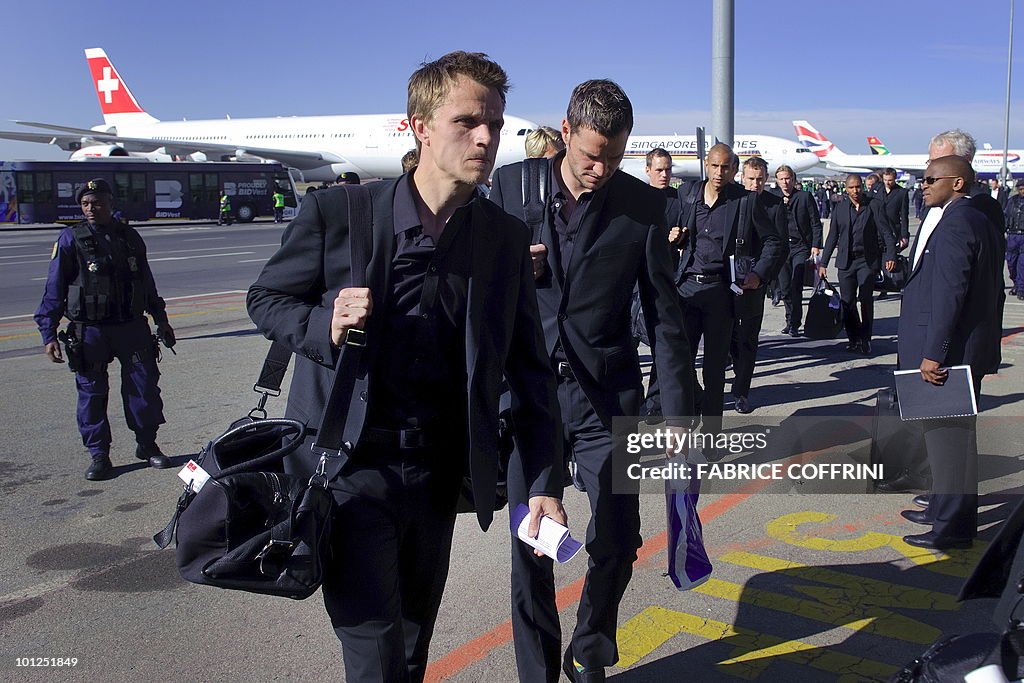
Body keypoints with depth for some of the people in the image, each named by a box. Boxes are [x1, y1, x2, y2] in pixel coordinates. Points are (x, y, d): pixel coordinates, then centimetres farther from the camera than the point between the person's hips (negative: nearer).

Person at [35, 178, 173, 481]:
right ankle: (99, 455, 15)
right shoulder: (71, 238, -2)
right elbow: (54, 289, -2)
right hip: (89, 331, -3)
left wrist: (161, 319, 23)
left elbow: (147, 283, 20)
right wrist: (48, 334, -8)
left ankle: (147, 445, 19)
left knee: (145, 385, 2)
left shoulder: (130, 237, 9)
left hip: (132, 327, 3)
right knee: (92, 393, 3)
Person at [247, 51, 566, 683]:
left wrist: (545, 483, -2)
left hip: (437, 476, 4)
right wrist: (325, 325, -18)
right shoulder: (336, 213, -8)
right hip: (349, 468, -3)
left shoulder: (507, 238, 1)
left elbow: (530, 370, 3)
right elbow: (266, 298, 4)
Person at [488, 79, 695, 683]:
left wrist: (679, 411, -1)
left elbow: (664, 317, 1)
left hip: (607, 397, 0)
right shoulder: (510, 185, 1)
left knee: (618, 541, 6)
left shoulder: (645, 205, 0)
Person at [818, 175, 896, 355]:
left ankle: (865, 340, 8)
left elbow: (886, 232, -3)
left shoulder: (874, 205, 0)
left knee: (865, 299, -5)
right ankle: (854, 338, 16)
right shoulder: (840, 209, 7)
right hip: (846, 261, 3)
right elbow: (832, 237, 11)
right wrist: (823, 263, 9)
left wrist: (890, 255, -14)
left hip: (868, 260, -3)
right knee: (847, 302, 2)